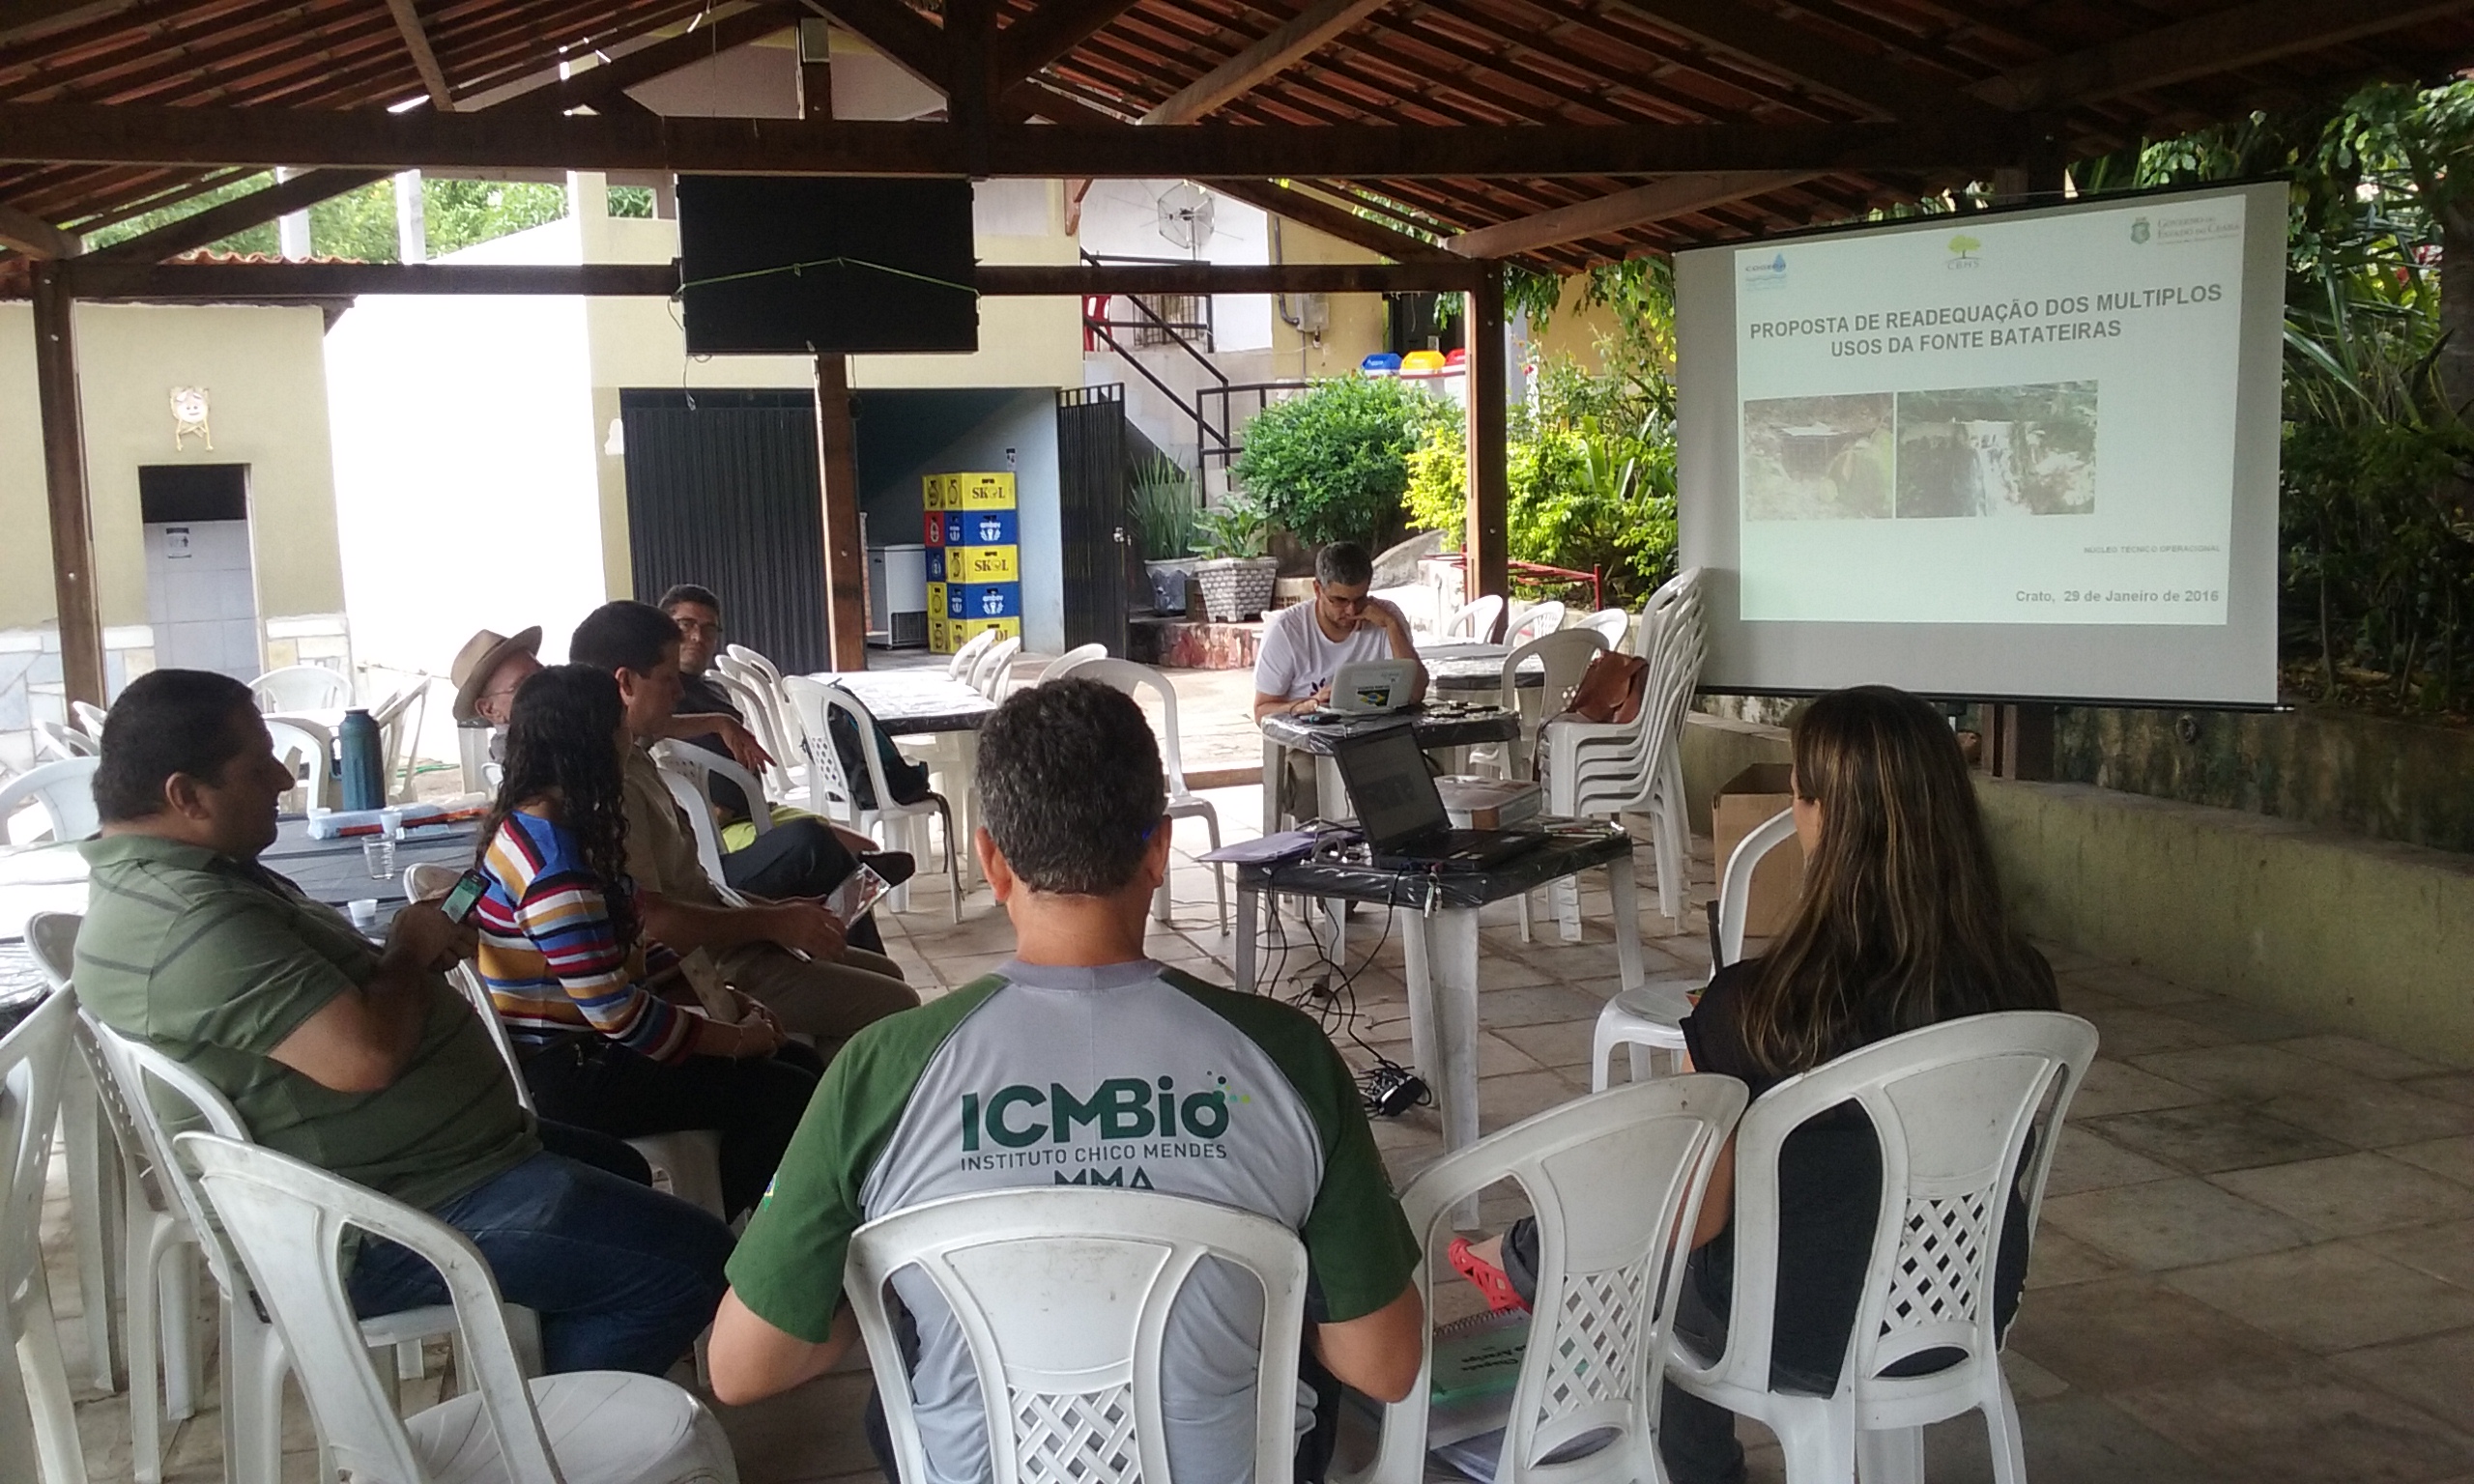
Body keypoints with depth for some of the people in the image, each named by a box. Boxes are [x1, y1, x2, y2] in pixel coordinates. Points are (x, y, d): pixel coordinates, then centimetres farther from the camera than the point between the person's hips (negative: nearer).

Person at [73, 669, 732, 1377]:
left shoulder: (167, 875, 9)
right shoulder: (195, 920, -27)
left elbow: (326, 982, 20)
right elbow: (365, 1054, -34)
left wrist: (420, 938, -1)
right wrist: (410, 951, -13)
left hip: (383, 1160, 12)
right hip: (379, 1229, -11)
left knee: (618, 1169, 29)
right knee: (693, 1260, -14)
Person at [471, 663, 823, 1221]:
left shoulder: (541, 824, 8)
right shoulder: (554, 859, -24)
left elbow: (625, 949, 15)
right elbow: (616, 1012, -25)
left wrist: (721, 998, 6)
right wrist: (739, 1039, -13)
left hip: (583, 1046, 10)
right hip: (564, 1076, -10)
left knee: (801, 1063, 8)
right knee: (787, 1095, -14)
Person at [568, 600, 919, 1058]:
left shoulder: (632, 760, 12)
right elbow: (647, 918, -29)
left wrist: (767, 909, 10)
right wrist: (773, 923, -19)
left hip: (717, 945, 11)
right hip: (699, 973, -11)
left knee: (884, 973, 16)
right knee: (892, 1005, -12)